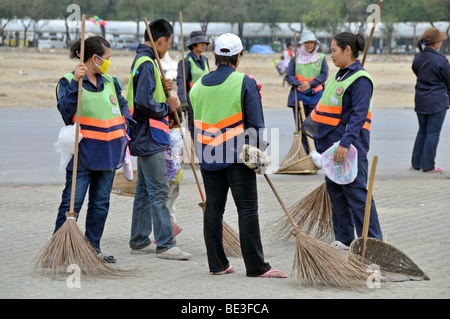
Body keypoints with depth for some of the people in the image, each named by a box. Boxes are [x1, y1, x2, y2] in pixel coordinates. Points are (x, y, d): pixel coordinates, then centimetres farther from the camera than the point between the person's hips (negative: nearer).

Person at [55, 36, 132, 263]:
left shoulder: (110, 82, 14)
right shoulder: (68, 82, -5)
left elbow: (123, 105, 25)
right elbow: (66, 110, -20)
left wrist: (124, 126, 9)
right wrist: (75, 83, -29)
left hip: (107, 155, 7)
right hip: (82, 155, -7)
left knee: (101, 204, 11)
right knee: (72, 203, -7)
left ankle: (93, 248, 20)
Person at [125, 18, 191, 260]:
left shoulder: (143, 61, 16)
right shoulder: (146, 63, -17)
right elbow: (144, 103, -25)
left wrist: (163, 88, 3)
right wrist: (168, 108, -11)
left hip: (146, 138, 11)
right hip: (149, 139, -11)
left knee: (144, 190, 14)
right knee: (159, 191, -9)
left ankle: (139, 241, 20)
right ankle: (165, 245, -9)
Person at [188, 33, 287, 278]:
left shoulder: (198, 86, 8)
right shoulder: (245, 83, -8)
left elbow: (193, 126, 14)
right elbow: (255, 122, -9)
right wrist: (260, 151, 1)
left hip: (208, 157, 5)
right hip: (238, 156, -5)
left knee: (213, 209, 9)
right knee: (247, 209, -4)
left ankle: (217, 264, 12)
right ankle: (255, 266, -5)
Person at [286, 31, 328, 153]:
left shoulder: (321, 58, 10)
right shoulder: (295, 59, 10)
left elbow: (324, 75, 0)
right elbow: (289, 76, 1)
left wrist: (310, 84, -15)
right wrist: (299, 84, -17)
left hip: (316, 96, -1)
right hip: (298, 96, 1)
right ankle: (306, 153, 8)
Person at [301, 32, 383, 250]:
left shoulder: (360, 79, -14)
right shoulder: (339, 74, 14)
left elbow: (359, 115, -22)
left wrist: (345, 143, -29)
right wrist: (309, 124, 29)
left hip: (350, 145, -10)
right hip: (331, 143, 10)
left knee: (355, 191, -9)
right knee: (335, 190, 12)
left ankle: (373, 241, -4)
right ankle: (344, 238, 20)